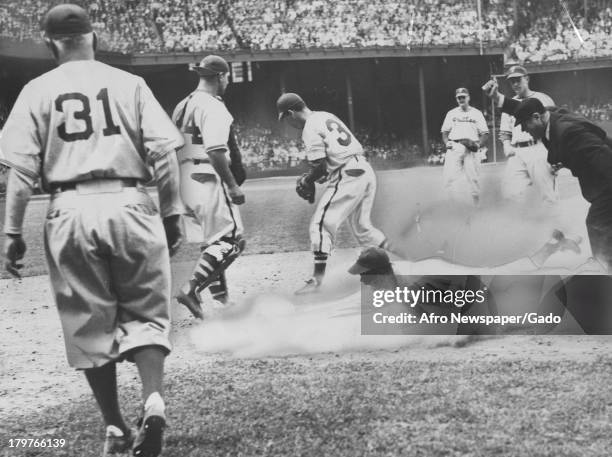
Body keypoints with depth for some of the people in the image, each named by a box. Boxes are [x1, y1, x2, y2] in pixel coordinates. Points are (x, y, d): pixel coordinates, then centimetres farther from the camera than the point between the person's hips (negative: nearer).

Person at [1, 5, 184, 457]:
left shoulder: (38, 91, 6)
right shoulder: (129, 83, 8)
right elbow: (164, 152, 0)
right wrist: (172, 214, 5)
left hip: (70, 211, 0)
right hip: (129, 204, 0)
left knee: (90, 324, 9)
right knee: (145, 312, 8)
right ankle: (154, 400, -15)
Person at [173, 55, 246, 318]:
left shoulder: (182, 106, 15)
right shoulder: (213, 107, -11)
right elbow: (215, 152, -21)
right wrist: (233, 186, -18)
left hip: (184, 179, 9)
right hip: (207, 180, -9)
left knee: (214, 240, 17)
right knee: (231, 240, -6)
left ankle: (220, 296, 19)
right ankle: (191, 290, -16)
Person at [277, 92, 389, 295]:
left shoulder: (310, 128, -8)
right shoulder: (327, 117, 19)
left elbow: (320, 167, -14)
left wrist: (306, 181, 6)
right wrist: (315, 175, 20)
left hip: (347, 177, -9)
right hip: (366, 171, 9)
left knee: (321, 223, -6)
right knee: (361, 225, 22)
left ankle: (317, 279, -10)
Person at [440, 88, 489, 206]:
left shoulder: (477, 113, 13)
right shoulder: (451, 113, 19)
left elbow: (485, 133, 10)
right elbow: (445, 132, 19)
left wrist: (479, 144, -9)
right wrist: (446, 142, -2)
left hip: (470, 148, -1)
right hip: (454, 147, 1)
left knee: (473, 177, -8)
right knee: (450, 176, -15)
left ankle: (476, 203, -1)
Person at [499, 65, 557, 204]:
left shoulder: (542, 99, 10)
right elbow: (504, 132, 21)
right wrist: (507, 146, -1)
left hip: (539, 150, -3)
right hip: (517, 154, 3)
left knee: (548, 197, -7)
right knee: (512, 193, -18)